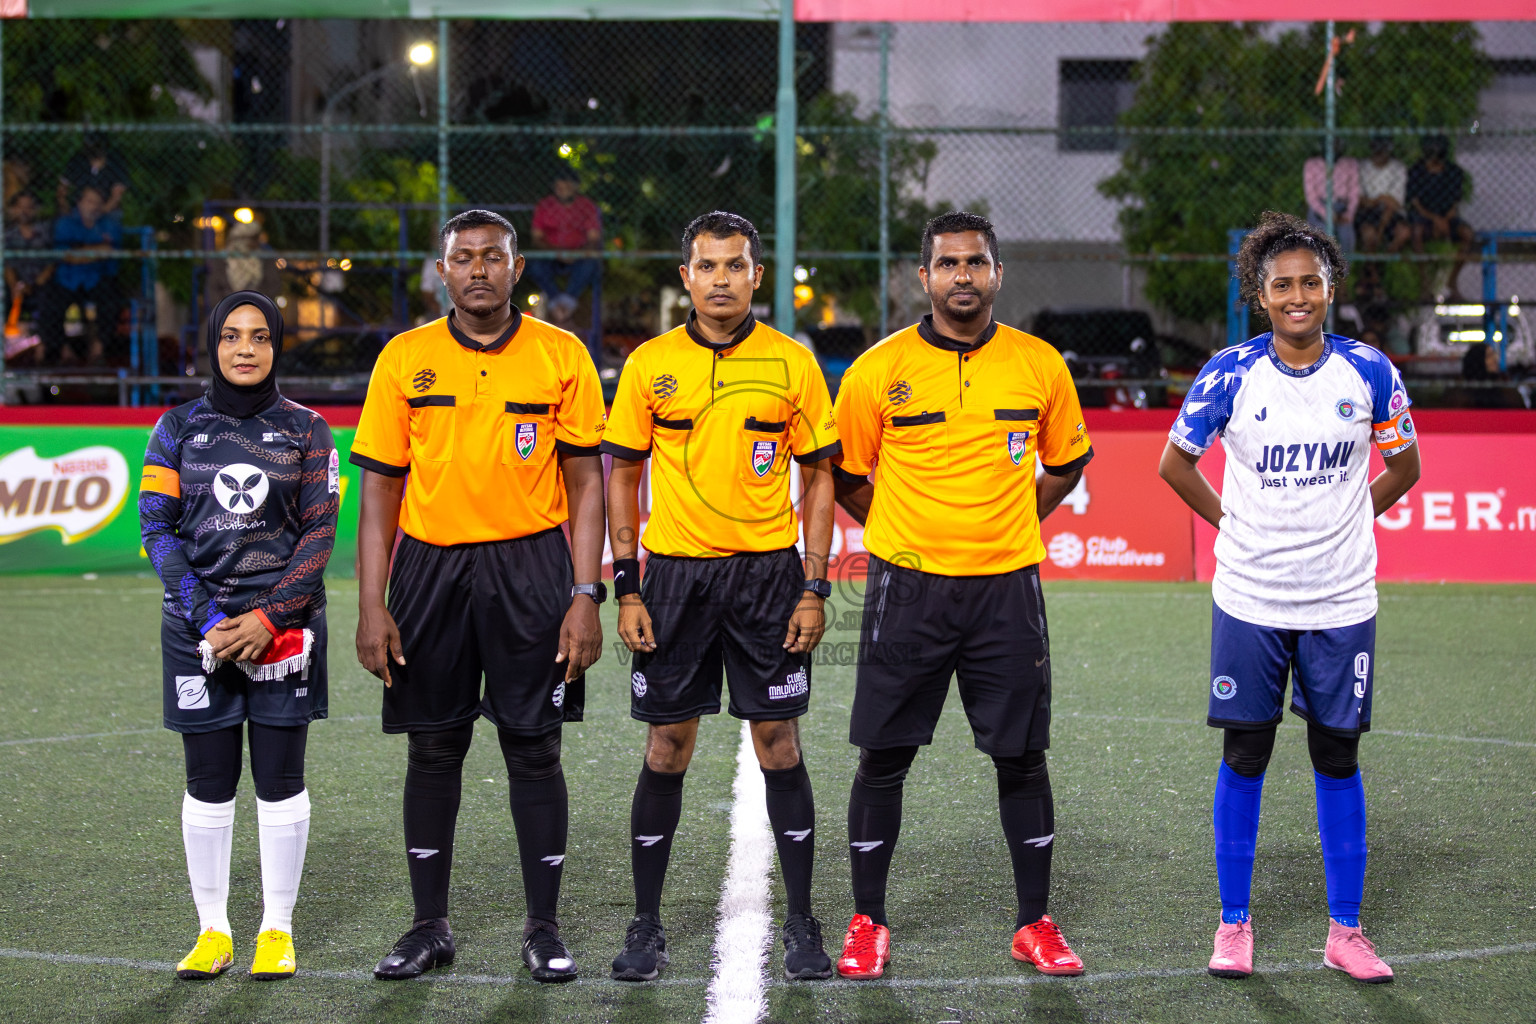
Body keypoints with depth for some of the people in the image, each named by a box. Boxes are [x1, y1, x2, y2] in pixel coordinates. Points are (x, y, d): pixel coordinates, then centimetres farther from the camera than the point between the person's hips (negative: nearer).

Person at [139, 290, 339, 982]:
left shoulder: (305, 430, 4)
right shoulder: (178, 429, 6)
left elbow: (320, 531, -1)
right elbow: (157, 528, 2)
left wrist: (269, 618, -12)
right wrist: (208, 619, -10)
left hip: (284, 627, -1)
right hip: (199, 625, 1)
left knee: (280, 782, 1)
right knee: (208, 783, 3)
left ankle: (277, 930, 11)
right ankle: (212, 931, 13)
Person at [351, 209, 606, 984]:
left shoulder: (562, 357, 1)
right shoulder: (404, 360, 4)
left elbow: (584, 483, 2)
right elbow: (380, 486, 5)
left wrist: (585, 597, -6)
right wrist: (371, 606, -1)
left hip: (530, 569, -1)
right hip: (430, 566, 1)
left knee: (533, 746, 2)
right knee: (433, 747, 7)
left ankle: (543, 928, 13)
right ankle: (430, 926, 18)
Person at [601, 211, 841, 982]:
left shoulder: (792, 363, 2)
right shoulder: (650, 364, 3)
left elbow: (819, 478, 5)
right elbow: (623, 476, 6)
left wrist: (814, 589, -2)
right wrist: (626, 588, -1)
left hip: (768, 573, 0)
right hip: (675, 574, 1)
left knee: (779, 746, 2)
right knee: (665, 750, 4)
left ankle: (801, 923, 13)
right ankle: (646, 925, 14)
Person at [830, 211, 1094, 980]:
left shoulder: (1040, 366, 3)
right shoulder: (878, 370, -2)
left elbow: (1067, 462, 17)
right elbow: (845, 477, 10)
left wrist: (1011, 523, 9)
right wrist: (898, 536, 6)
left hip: (1006, 586, 1)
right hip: (907, 588, -1)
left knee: (1022, 756, 4)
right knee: (883, 756, 3)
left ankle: (1034, 924, 17)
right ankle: (868, 923, 16)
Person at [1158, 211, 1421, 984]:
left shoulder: (1368, 373, -3)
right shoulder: (1230, 375, -5)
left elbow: (1403, 466, 13)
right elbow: (1175, 464, 8)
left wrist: (1340, 520, 9)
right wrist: (1236, 525, 5)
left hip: (1342, 601, 1)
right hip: (1249, 601, -1)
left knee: (1337, 758, 6)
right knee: (1244, 757, 4)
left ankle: (1345, 932, 15)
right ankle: (1234, 924, 15)